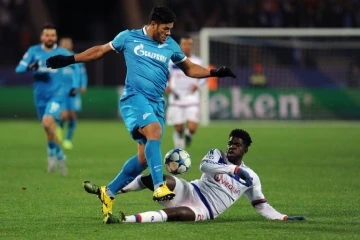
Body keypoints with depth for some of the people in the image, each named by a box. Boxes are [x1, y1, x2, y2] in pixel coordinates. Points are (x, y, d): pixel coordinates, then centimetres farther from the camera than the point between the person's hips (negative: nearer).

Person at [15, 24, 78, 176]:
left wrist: (75, 85, 2)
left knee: (47, 122, -25)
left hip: (57, 94, -3)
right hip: (40, 96, 3)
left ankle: (52, 152, -3)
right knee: (50, 129, 11)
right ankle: (59, 156, 31)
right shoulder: (33, 51, 0)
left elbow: (76, 65, 12)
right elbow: (19, 69, -6)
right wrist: (30, 67, -26)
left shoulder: (62, 53, -2)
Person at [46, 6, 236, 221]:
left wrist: (214, 72, 8)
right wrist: (70, 60, 15)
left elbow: (190, 68, 23)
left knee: (144, 157, -1)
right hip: (135, 97, -5)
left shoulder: (171, 46, 13)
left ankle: (109, 192, 17)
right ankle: (159, 186, -43)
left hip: (156, 103, 5)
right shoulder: (129, 37, 4)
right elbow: (101, 50, 16)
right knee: (154, 130, -32)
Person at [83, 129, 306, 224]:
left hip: (204, 211, -2)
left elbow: (262, 206, 14)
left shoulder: (251, 178, 10)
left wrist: (284, 218, 2)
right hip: (190, 192, 2)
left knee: (179, 213, -37)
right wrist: (234, 169, -21)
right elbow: (204, 166, -14)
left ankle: (126, 219, -53)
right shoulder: (217, 155, 9)